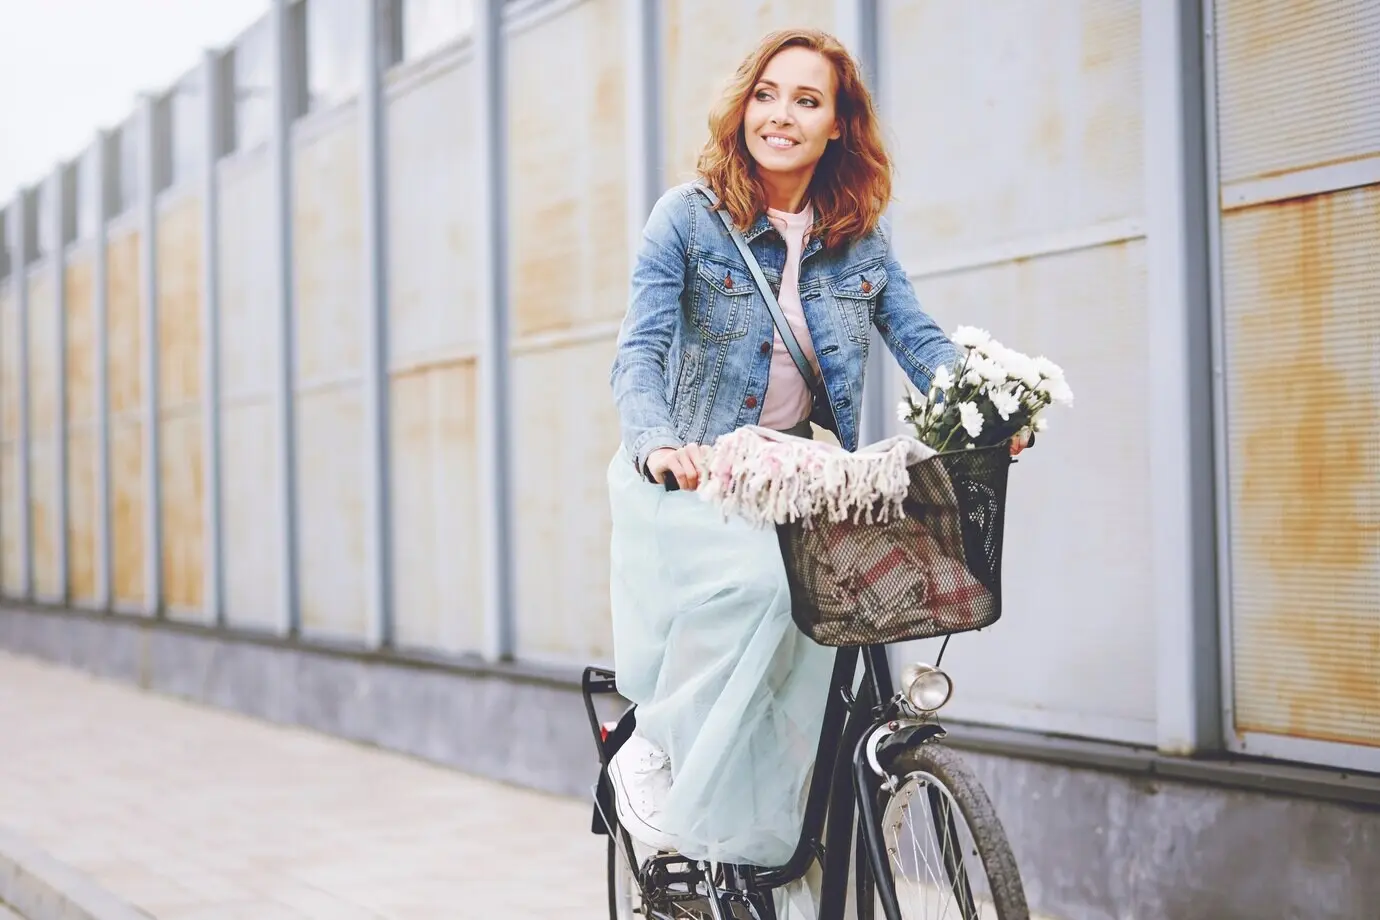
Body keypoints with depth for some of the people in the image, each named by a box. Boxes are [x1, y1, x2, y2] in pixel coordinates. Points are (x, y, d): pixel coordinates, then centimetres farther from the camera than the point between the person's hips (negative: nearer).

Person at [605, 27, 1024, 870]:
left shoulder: (863, 237, 5)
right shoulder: (690, 217, -6)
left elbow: (920, 341, -2)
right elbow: (639, 354, -15)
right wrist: (657, 444, -36)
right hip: (693, 482, -3)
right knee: (751, 578, -34)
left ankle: (756, 850, -3)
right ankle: (655, 749, -12)